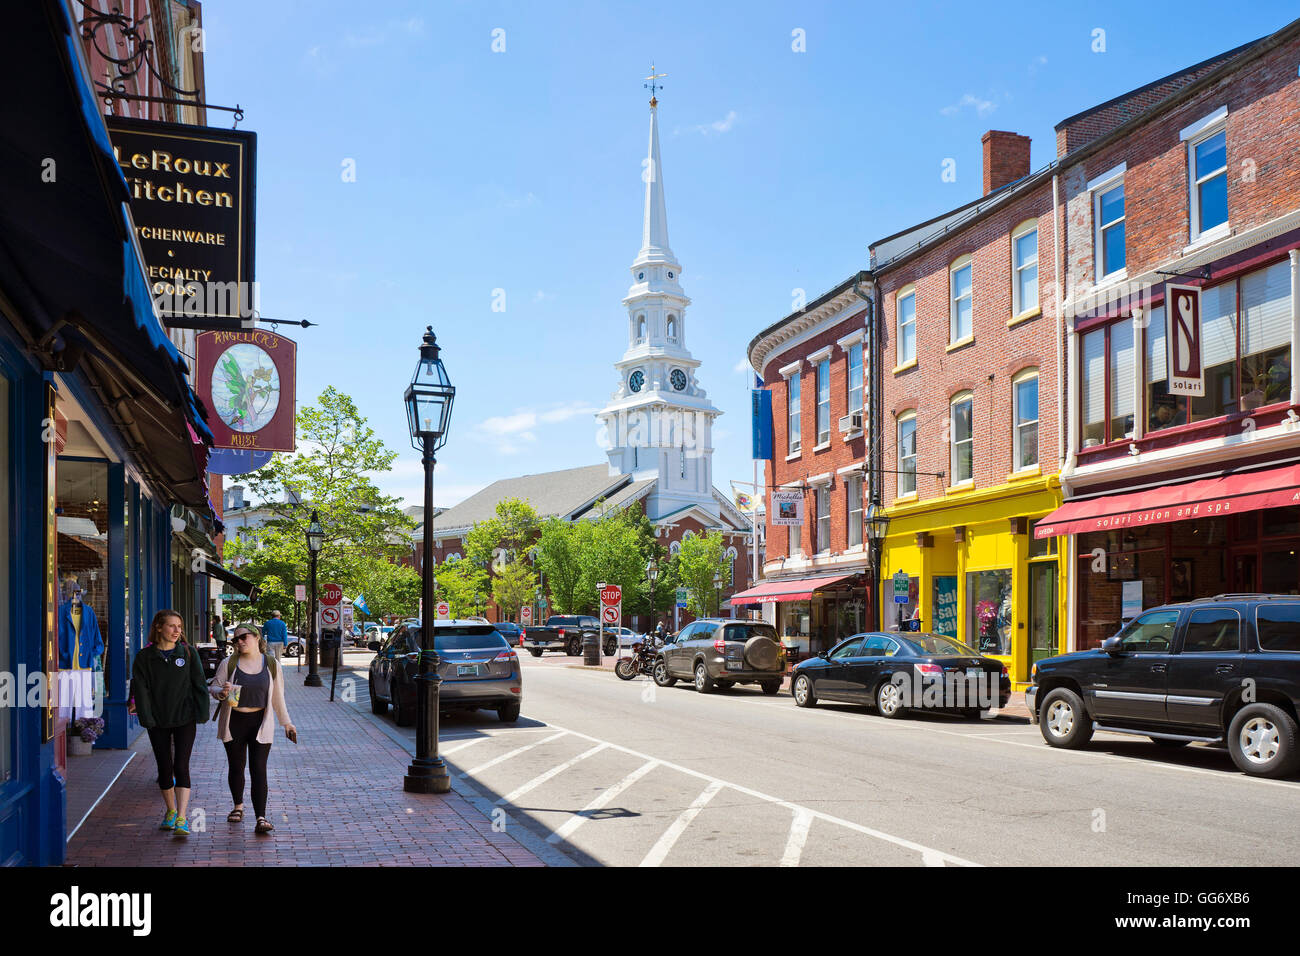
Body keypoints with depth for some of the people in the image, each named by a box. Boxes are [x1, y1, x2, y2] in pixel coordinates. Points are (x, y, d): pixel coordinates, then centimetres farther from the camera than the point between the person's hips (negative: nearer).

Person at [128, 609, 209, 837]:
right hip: (158, 721, 1)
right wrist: (146, 716, -14)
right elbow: (140, 688, -4)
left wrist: (202, 713, -4)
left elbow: (199, 684, 1)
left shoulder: (188, 653, 0)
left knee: (181, 767, -8)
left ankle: (181, 818, -11)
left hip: (184, 719, -1)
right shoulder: (144, 657, -1)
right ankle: (170, 811, 29)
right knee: (164, 768, 10)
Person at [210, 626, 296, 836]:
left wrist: (286, 722, 13)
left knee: (258, 770, -7)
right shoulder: (228, 663, 1)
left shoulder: (272, 665, 4)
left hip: (260, 723, -1)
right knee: (236, 768, 10)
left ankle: (261, 818, -11)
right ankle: (238, 806, 33)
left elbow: (278, 697, 11)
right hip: (234, 722, 1)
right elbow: (214, 688, 3)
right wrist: (222, 692, -20)